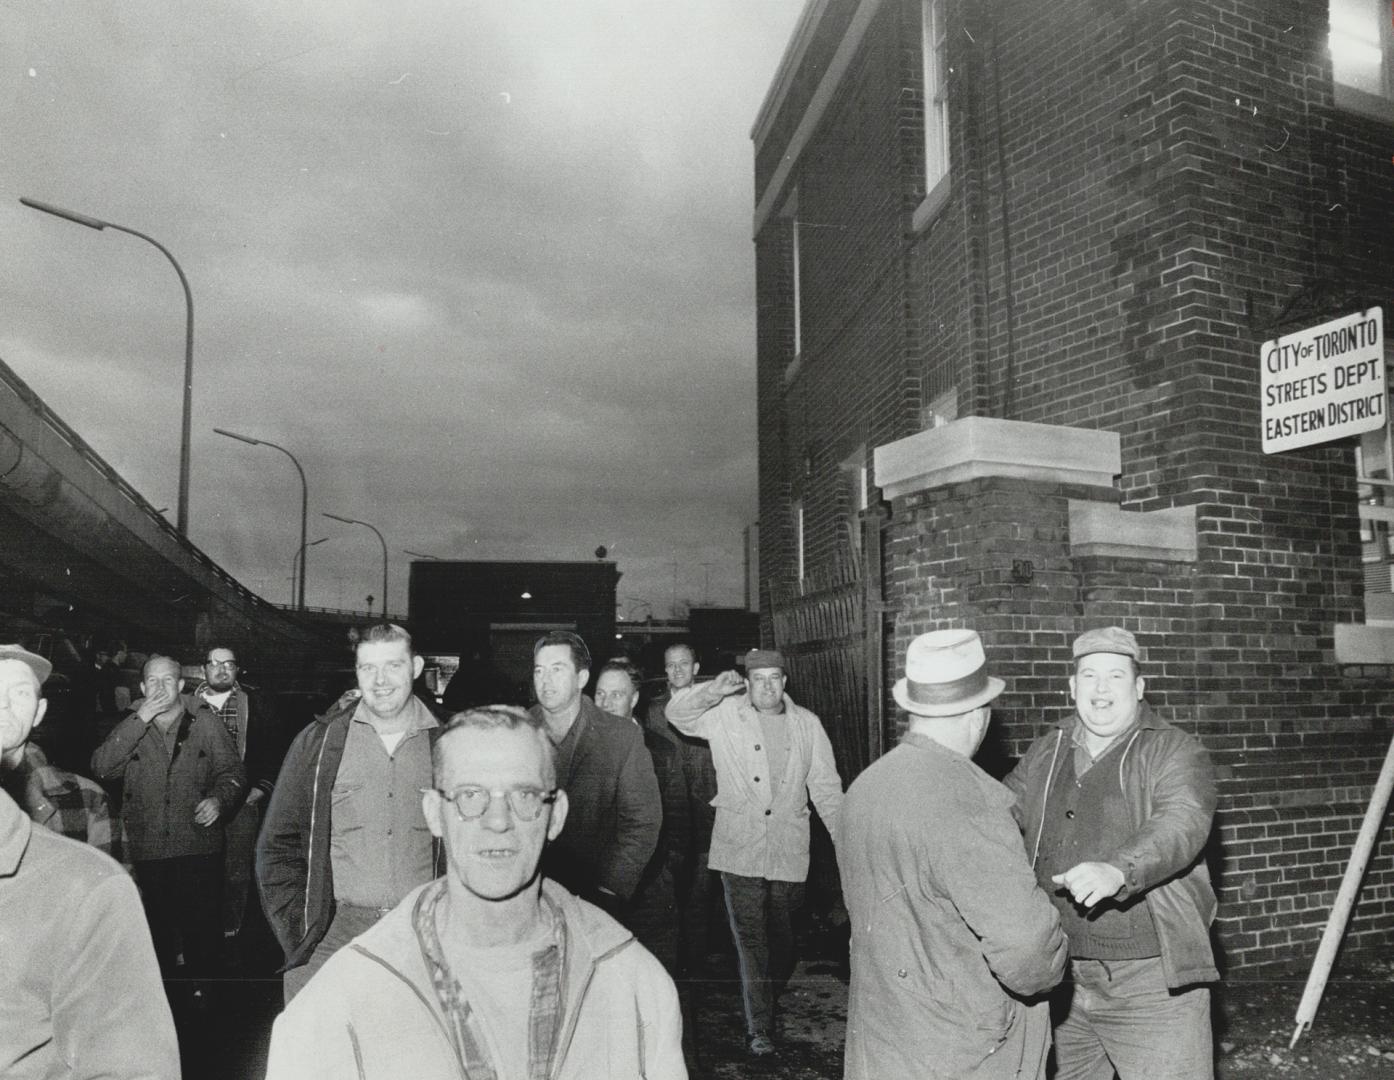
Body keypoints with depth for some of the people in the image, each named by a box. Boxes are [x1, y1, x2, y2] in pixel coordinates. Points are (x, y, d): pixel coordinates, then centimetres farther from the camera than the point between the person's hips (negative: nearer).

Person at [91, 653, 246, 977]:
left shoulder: (206, 727, 6)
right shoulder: (130, 729, 10)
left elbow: (233, 773, 5)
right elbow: (101, 768, -6)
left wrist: (219, 799, -16)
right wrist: (140, 720, -11)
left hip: (198, 849, -2)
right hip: (147, 851, 2)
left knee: (201, 930, 0)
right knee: (156, 930, 10)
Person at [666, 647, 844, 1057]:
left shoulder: (807, 724, 6)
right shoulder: (724, 715, 0)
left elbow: (826, 788, 10)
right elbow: (677, 714, -8)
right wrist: (712, 691, -25)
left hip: (788, 851, 2)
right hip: (740, 849, -2)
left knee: (782, 939, 12)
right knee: (750, 938, -1)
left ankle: (768, 1004, 35)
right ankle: (760, 1027, 7)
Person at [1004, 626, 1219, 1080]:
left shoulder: (1175, 753, -6)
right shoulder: (1044, 755, 10)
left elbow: (1179, 826, -23)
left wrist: (1117, 870, -41)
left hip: (1151, 980, -4)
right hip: (1061, 978, 5)